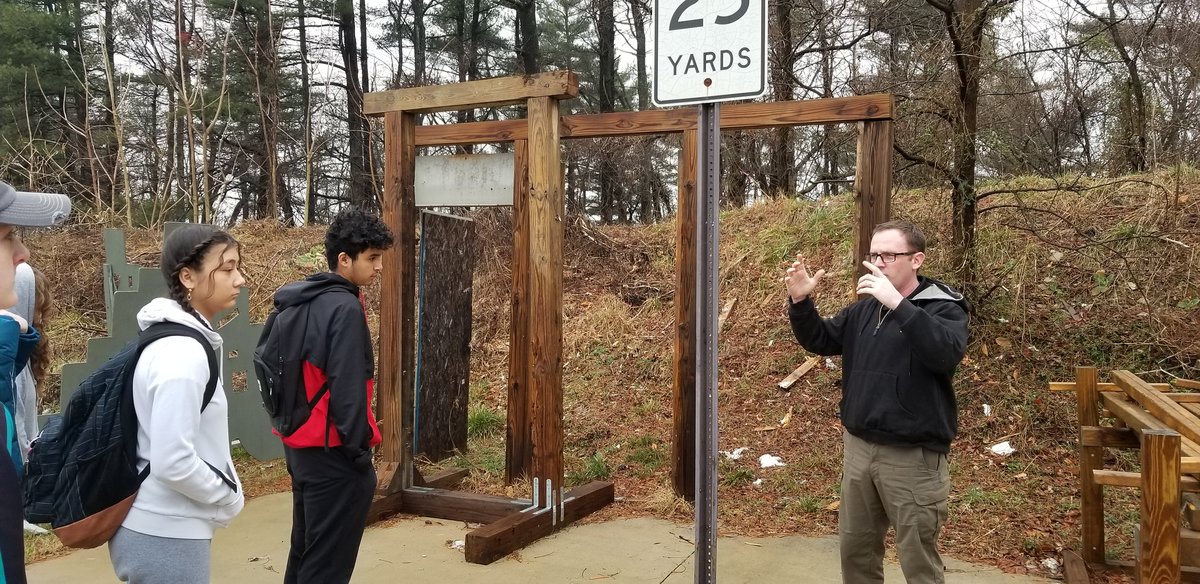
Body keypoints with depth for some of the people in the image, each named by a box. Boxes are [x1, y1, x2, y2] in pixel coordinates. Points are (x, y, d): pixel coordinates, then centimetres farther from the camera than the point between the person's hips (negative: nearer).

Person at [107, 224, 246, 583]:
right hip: (166, 539, -9)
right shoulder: (183, 353, -22)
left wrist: (223, 495, 8)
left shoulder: (174, 339, 6)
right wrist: (229, 500, -12)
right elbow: (173, 462, -26)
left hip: (160, 530, 9)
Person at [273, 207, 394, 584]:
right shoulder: (345, 307, -18)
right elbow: (347, 388, -22)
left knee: (304, 551, 20)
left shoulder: (302, 302, 9)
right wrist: (359, 449, -14)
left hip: (300, 443, 9)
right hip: (332, 452, -9)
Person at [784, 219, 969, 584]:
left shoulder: (944, 308, -10)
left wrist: (897, 303, -37)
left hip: (912, 457, -6)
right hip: (858, 448, 6)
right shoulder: (864, 309, 8)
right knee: (854, 548, 18)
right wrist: (800, 302, -5)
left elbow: (948, 353, -30)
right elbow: (819, 341, 13)